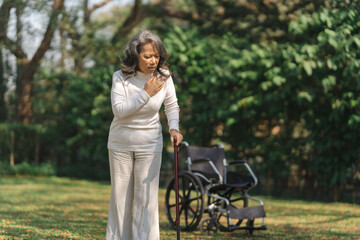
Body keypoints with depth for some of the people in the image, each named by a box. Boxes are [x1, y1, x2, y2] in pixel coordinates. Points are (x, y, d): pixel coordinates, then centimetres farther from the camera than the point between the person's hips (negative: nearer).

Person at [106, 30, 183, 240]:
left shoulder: (164, 76, -9)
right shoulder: (120, 78, -14)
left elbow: (172, 106, 2)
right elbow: (119, 110, -22)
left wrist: (174, 127, -16)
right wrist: (146, 94, -25)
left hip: (149, 144, 0)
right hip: (120, 143, 0)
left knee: (147, 196, -4)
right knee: (120, 194, 9)